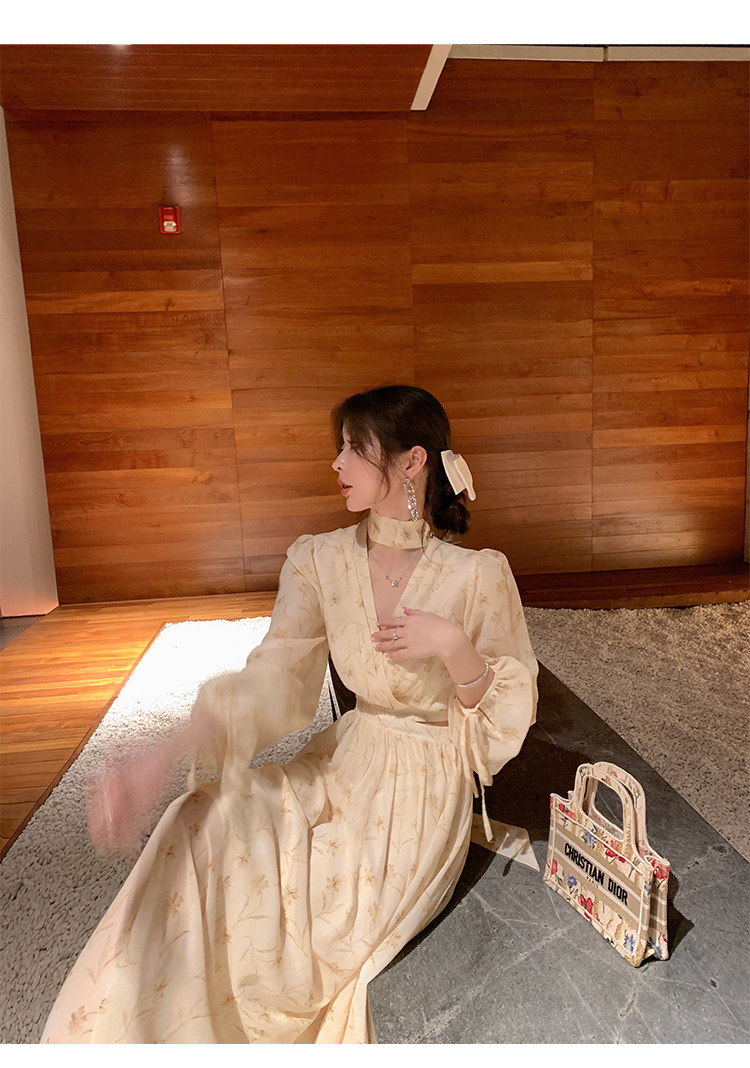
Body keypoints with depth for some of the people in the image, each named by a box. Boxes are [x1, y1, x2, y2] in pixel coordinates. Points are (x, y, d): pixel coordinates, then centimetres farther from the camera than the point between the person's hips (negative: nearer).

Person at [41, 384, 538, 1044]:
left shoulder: (478, 576, -15)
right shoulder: (321, 561, -4)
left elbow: (509, 716, -7)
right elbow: (271, 681, -12)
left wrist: (452, 645, -26)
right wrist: (157, 765, -26)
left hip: (423, 791, -4)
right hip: (344, 765, 4)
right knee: (202, 824, -18)